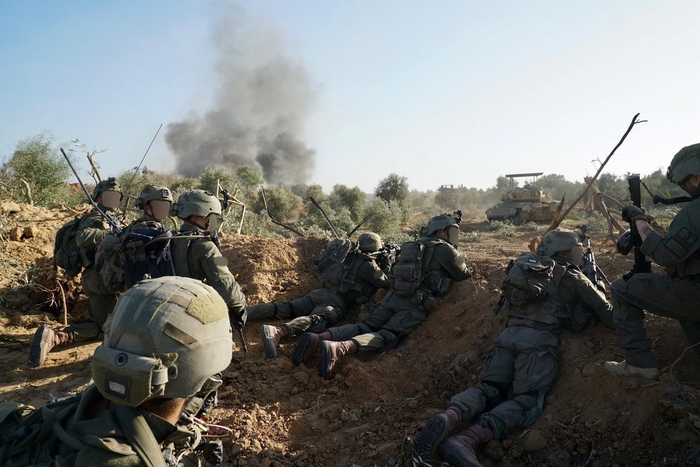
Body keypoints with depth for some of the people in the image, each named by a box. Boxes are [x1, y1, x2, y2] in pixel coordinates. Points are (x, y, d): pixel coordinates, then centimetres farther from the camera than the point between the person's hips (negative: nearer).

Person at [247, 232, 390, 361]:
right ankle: (277, 331, -59)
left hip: (321, 292, 8)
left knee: (285, 308, 2)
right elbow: (385, 283, 10)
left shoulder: (352, 257, 26)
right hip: (337, 300, -8)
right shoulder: (368, 264, 5)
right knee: (316, 320, -32)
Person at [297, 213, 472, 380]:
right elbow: (463, 274, 15)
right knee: (387, 336, -19)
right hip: (414, 304, -7)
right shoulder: (444, 248, 5)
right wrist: (468, 269, 40)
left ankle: (318, 338, -23)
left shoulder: (414, 245, 26)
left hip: (393, 297, 7)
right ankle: (339, 348, -44)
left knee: (364, 327, 0)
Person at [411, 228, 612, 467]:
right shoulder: (572, 276, 9)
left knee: (489, 389, 9)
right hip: (538, 339, -5)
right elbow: (606, 312, 14)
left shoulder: (525, 264, 23)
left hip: (509, 334, 6)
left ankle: (448, 418, -23)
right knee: (528, 401, -7)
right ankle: (466, 440, -29)